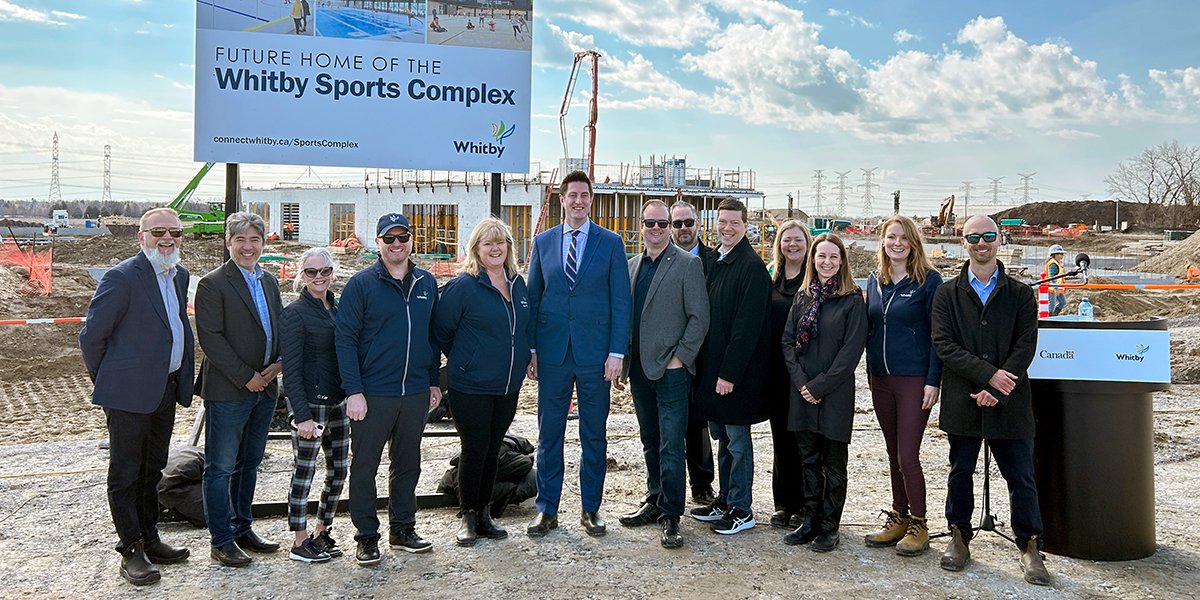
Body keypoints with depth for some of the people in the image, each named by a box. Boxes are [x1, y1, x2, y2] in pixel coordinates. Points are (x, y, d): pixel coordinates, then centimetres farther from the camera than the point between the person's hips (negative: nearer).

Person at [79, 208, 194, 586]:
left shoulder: (180, 275, 8)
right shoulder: (122, 278, -16)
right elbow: (91, 337, -11)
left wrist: (184, 379, 13)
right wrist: (106, 383, -1)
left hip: (165, 391, 8)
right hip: (130, 393, -7)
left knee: (151, 470, 18)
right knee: (125, 474, 5)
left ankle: (149, 540, 31)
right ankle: (131, 551, 15)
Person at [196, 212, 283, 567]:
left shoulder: (269, 281, 12)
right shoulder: (213, 284, -9)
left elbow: (280, 327, 17)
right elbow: (210, 338, -15)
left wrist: (279, 363, -1)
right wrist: (246, 377, -16)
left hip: (265, 388, 7)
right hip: (227, 391, -7)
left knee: (249, 464, 17)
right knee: (221, 468, 2)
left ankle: (242, 530, 29)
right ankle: (221, 541, 11)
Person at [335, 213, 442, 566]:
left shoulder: (427, 283, 8)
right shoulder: (361, 284, -5)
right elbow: (344, 338, -8)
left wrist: (434, 382, 12)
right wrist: (353, 391, -14)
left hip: (415, 392, 4)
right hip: (372, 393, -4)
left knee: (408, 464, 14)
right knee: (364, 466, 4)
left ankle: (403, 529, 27)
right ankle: (367, 537, 17)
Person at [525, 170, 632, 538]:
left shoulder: (610, 243, 2)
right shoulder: (543, 242, 8)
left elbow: (620, 301, -1)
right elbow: (532, 298, 10)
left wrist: (617, 352, -8)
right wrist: (529, 348, 3)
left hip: (595, 354, -1)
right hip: (552, 353, 2)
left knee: (594, 436, 8)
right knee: (549, 434, 7)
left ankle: (591, 509, 21)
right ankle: (547, 510, 19)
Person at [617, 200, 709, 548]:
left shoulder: (687, 264, -5)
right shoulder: (632, 266, 13)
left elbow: (700, 317, -7)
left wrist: (679, 358, -11)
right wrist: (625, 357, 10)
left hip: (671, 368, -6)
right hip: (639, 369, 6)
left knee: (671, 447, -6)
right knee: (650, 442, 15)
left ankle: (671, 516, 0)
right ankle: (654, 502, 27)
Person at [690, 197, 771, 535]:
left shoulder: (752, 266, -13)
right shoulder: (712, 260, 11)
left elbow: (747, 326, -18)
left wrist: (729, 373, -20)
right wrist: (709, 368, 9)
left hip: (736, 371, -8)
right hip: (711, 367, 8)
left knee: (737, 440, 1)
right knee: (722, 437, 17)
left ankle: (741, 510, 12)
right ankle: (725, 501, 29)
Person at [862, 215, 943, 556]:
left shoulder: (929, 281, -7)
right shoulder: (875, 281, 10)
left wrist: (932, 381, -13)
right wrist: (870, 372, 11)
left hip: (914, 379, -6)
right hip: (880, 378, 6)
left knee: (907, 455, -6)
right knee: (893, 454, 13)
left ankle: (918, 526, 9)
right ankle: (898, 519, 24)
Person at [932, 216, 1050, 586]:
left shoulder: (1021, 295, 6)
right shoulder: (947, 294, 6)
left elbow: (1025, 347, -3)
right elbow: (944, 345, -5)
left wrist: (997, 390, -14)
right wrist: (989, 373, -16)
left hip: (1009, 403, 0)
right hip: (962, 401, 1)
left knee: (1021, 477, 3)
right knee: (961, 473, 11)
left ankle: (1029, 547, 15)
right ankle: (959, 538, 25)